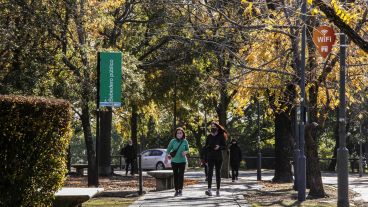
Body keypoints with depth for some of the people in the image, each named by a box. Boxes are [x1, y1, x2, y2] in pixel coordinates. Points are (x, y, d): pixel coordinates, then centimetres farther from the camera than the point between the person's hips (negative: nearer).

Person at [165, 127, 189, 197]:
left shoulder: (185, 141, -1)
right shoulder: (173, 141, -2)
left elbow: (187, 149, 9)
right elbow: (168, 149, 2)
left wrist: (185, 152, -13)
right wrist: (167, 157, -9)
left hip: (182, 161, -1)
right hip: (174, 161, 1)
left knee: (181, 175, -7)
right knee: (175, 175, 5)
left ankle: (180, 190, -4)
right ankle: (176, 190, 12)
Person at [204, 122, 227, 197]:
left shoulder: (221, 136, 3)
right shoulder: (209, 136, 10)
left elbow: (225, 146, -1)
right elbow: (206, 146, 16)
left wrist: (219, 147, -18)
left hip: (219, 157, -1)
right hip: (210, 157, 1)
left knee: (218, 173, 5)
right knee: (210, 172, -14)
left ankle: (218, 190, 12)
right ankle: (209, 189, -25)